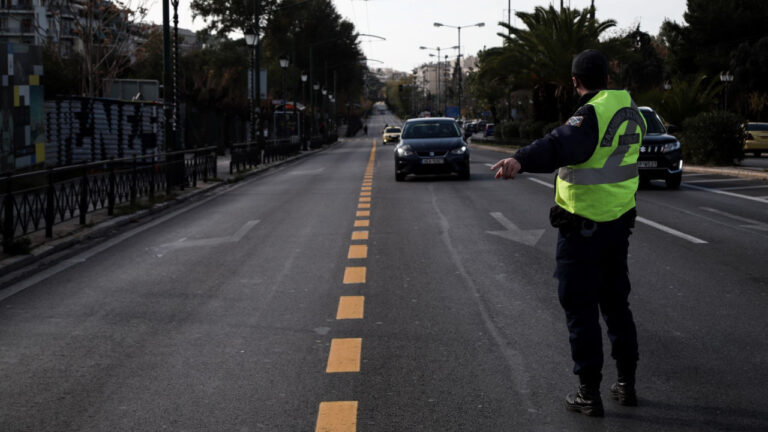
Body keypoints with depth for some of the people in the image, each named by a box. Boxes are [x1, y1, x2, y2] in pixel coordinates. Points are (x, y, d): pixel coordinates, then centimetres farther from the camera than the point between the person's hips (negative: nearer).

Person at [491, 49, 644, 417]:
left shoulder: (592, 114, -20)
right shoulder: (631, 111, 6)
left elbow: (562, 145, -42)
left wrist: (520, 161, -58)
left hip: (582, 228, -8)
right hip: (619, 223, 8)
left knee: (580, 308, 2)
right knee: (615, 302, 19)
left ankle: (589, 394, 6)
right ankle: (626, 383, 27)